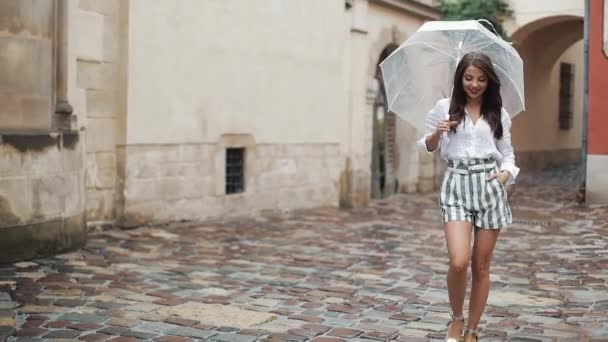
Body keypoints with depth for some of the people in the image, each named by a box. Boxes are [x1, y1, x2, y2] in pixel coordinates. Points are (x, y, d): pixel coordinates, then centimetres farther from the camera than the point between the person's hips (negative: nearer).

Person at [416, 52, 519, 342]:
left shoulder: (499, 115, 8)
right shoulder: (444, 108, 4)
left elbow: (507, 153, 14)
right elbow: (428, 147, 11)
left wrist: (506, 173, -6)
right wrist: (436, 134, -11)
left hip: (490, 187, 2)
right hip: (457, 186, -2)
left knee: (481, 267, 6)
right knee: (459, 262, -17)